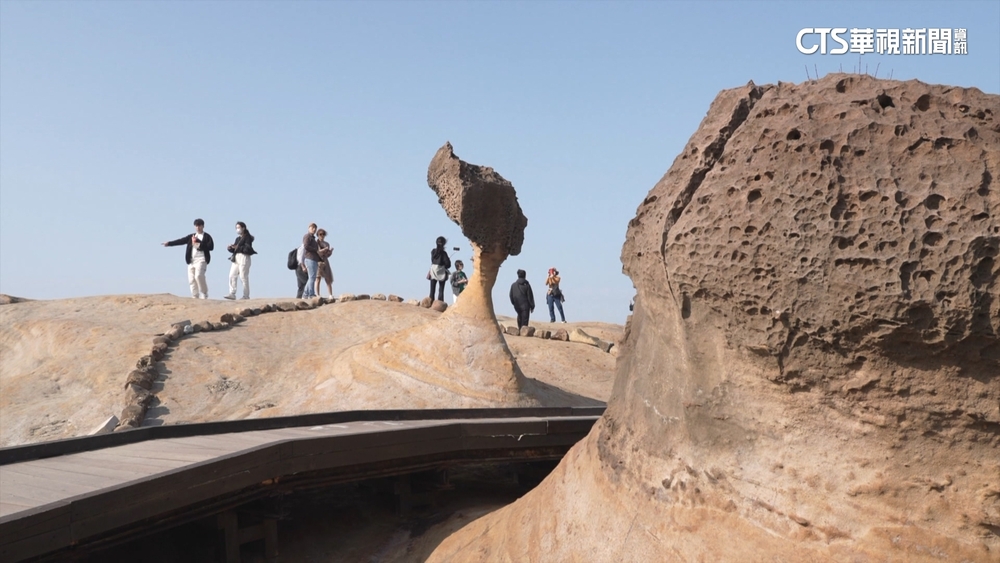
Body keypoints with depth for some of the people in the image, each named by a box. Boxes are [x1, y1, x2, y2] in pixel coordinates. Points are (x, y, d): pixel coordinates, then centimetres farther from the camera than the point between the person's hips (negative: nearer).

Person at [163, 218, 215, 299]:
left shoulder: (207, 236, 3)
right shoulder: (191, 236, 18)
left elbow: (211, 247, -9)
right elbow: (181, 240, 12)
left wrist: (199, 244, -15)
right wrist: (169, 243, 3)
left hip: (201, 260, -6)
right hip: (191, 261, 6)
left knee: (198, 276, -24)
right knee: (191, 279, 1)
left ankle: (204, 295, -11)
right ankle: (195, 297, 7)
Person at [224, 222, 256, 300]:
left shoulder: (247, 237, -4)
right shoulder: (238, 238, 21)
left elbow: (247, 249, -14)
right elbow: (235, 249, 19)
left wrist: (238, 247, -18)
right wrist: (230, 248, -1)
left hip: (244, 258, -8)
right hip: (236, 258, 8)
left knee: (243, 277, -7)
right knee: (232, 275, 0)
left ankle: (246, 296, -2)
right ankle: (232, 294, -1)